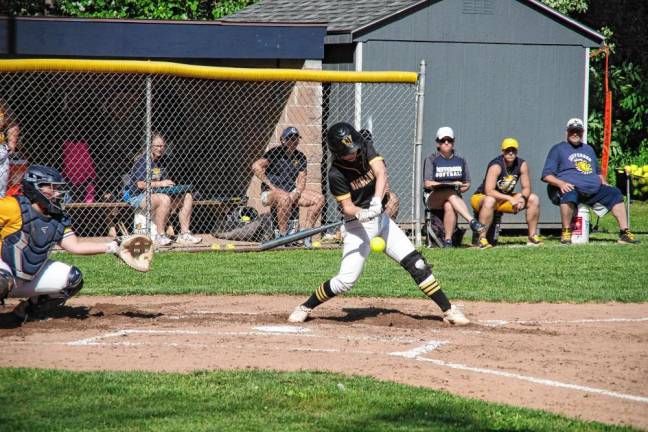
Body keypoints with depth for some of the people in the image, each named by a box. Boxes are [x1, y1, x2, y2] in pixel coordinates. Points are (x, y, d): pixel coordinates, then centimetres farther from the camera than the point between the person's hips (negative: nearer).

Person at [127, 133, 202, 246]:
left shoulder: (161, 161, 14)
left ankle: (184, 234, -5)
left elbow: (165, 181, 20)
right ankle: (160, 236, -31)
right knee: (164, 199, -38)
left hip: (157, 193, 9)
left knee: (187, 197, -4)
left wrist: (170, 184, -3)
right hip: (138, 197, -9)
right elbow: (141, 184, -21)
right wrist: (161, 183, -20)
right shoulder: (142, 161, -12)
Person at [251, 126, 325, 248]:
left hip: (292, 192, 6)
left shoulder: (300, 157, 10)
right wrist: (271, 186, -22)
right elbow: (256, 166, -20)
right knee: (285, 198, -40)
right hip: (270, 193, -6)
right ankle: (282, 235, -31)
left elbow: (301, 181, 6)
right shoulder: (275, 153, -8)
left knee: (319, 198, -11)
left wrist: (296, 194, -15)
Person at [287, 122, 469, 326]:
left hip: (381, 218, 5)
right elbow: (347, 206, -20)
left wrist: (377, 200, -39)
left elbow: (381, 172, -23)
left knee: (416, 263, -2)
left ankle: (448, 310, 3)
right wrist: (361, 214, -42)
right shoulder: (336, 174, -18)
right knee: (346, 280, -13)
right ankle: (305, 308, 7)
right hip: (358, 225, -5)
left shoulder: (366, 150, -7)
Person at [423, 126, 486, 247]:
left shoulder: (460, 161, 15)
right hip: (433, 197, -2)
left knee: (449, 206, -38)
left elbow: (467, 184, 17)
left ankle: (448, 240, -42)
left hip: (454, 195, 2)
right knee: (450, 193, -38)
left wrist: (460, 188, -8)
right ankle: (472, 221, -56)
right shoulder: (431, 160, 5)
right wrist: (452, 184, -13)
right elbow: (428, 183, -5)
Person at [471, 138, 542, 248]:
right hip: (481, 197, -7)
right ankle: (482, 239, -39)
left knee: (534, 199, -2)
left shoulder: (522, 164, -6)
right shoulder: (496, 166, -26)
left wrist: (522, 198, -25)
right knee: (490, 200, -42)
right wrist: (509, 198, -37)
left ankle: (532, 236, 4)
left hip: (505, 198, 7)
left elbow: (526, 187, -2)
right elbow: (489, 191, -34)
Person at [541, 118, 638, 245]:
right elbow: (547, 175, 2)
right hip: (570, 188, -6)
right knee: (569, 195, -40)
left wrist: (603, 183, 13)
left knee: (615, 193, -12)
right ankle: (566, 233, -32)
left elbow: (597, 171, 35)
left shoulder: (588, 149, 29)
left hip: (594, 190, 6)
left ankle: (624, 233, -13)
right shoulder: (558, 149, 10)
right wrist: (561, 183, -17)